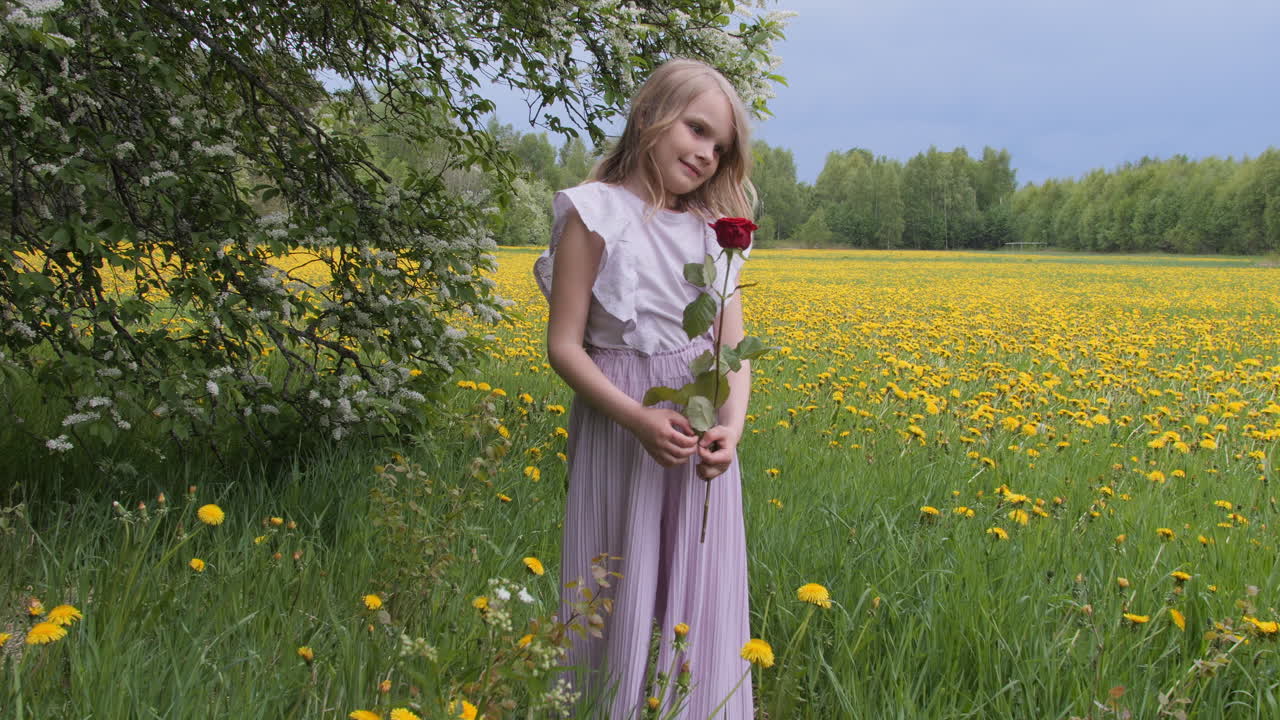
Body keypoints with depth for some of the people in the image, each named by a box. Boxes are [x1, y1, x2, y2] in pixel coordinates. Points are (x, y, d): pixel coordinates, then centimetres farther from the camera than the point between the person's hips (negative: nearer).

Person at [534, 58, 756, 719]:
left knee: (702, 597, 9)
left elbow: (733, 345, 5)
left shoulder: (716, 227, 8)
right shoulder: (595, 213, -6)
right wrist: (637, 418, -21)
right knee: (622, 596, 5)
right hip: (620, 425, -4)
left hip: (702, 432, 4)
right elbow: (564, 346, -9)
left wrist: (732, 423, -14)